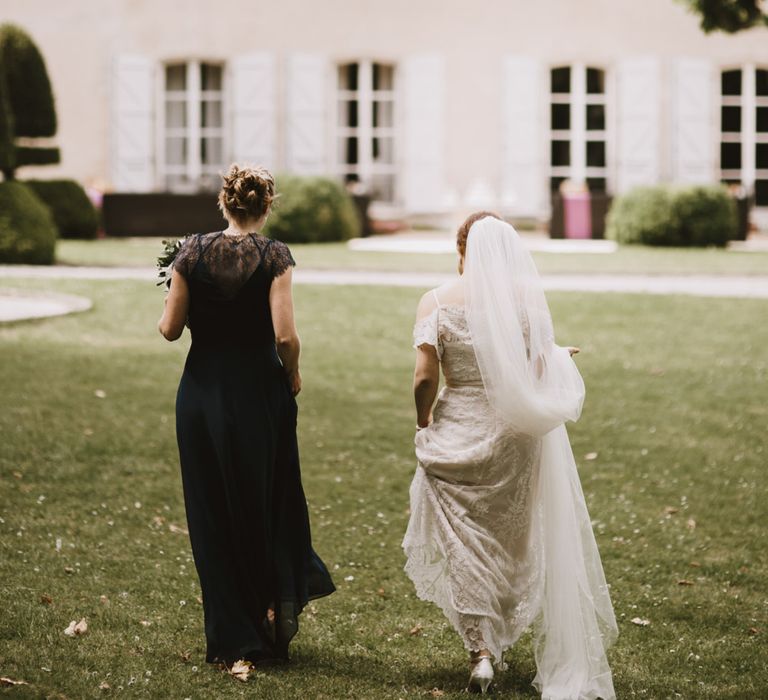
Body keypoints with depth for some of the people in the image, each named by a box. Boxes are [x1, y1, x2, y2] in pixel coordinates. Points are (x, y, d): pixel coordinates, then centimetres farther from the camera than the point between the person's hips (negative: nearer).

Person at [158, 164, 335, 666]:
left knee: (213, 514, 11)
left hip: (202, 394, 2)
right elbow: (285, 336, -17)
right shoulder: (274, 256, -10)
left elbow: (170, 329, -2)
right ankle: (279, 602, 14)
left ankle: (233, 638, 14)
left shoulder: (193, 253, -5)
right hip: (260, 394, -1)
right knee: (270, 502, 21)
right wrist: (293, 377, 1)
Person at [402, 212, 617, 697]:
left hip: (458, 434, -2)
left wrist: (423, 422, 7)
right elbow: (540, 370, -6)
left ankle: (480, 646, 0)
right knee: (512, 538, 18)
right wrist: (562, 357, 16)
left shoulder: (437, 302, -8)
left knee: (462, 538, 7)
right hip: (515, 433, 2)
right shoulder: (527, 296, -5)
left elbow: (426, 377, -11)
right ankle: (500, 636, 30)